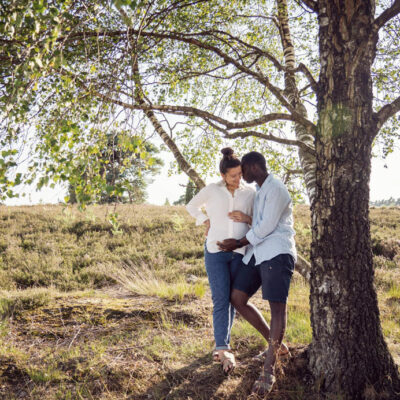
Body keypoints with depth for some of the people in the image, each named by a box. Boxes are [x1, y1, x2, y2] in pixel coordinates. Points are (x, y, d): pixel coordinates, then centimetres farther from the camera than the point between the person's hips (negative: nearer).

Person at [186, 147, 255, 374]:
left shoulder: (250, 194, 6)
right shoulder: (211, 191, 2)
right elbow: (192, 206, 19)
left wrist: (246, 218, -8)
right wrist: (206, 221, 3)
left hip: (241, 253, 2)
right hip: (215, 251, -2)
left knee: (233, 300, 8)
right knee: (221, 300, -11)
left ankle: (222, 344, 22)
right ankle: (224, 350, -17)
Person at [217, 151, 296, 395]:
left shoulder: (276, 189, -7)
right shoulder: (260, 192, 22)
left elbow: (267, 226, -13)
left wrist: (238, 244, -6)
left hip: (277, 253, -9)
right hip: (258, 253, 10)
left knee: (277, 305, -11)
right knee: (237, 298, 3)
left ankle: (269, 371, -14)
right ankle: (276, 345, 15)